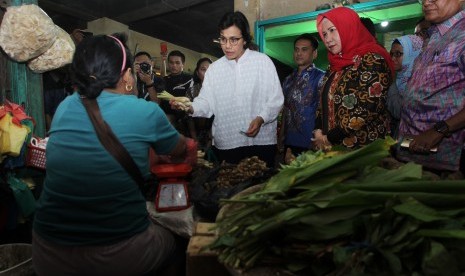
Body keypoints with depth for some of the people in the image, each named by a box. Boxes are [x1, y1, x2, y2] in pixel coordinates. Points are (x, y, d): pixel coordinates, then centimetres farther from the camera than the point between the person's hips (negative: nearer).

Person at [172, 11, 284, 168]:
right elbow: (206, 102, 4)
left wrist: (260, 119, -18)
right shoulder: (214, 68, 9)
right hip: (225, 144, 2)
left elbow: (275, 100, -2)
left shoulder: (263, 62, 0)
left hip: (261, 141, -2)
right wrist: (190, 107, -16)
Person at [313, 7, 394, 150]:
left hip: (364, 147, -7)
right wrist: (319, 132, -2)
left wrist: (330, 137, -15)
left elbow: (367, 110, -21)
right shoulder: (336, 64, 11)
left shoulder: (372, 60, -11)